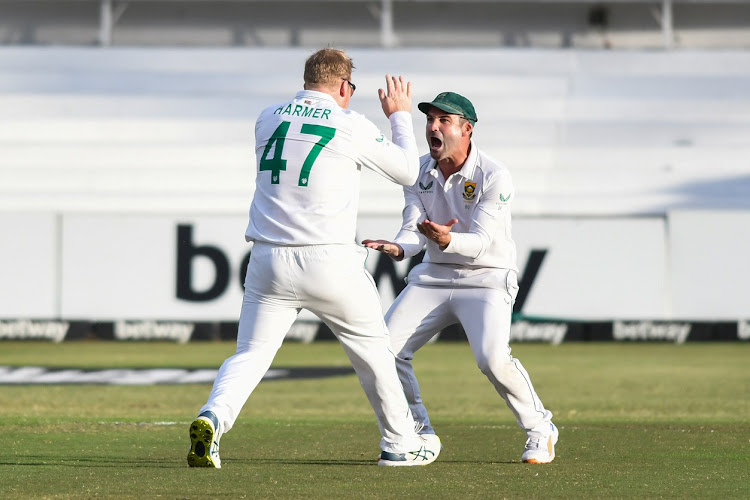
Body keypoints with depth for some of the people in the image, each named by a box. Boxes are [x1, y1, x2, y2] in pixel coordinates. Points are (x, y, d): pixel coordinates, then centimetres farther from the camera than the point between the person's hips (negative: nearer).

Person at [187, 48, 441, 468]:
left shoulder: (268, 119, 8)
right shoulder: (352, 126, -3)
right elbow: (407, 171, 9)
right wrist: (400, 115, 23)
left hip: (269, 261, 3)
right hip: (329, 263, -3)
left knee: (250, 355, 4)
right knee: (373, 349, 16)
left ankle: (212, 418, -24)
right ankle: (400, 443, 24)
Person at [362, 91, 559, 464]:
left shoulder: (493, 177, -16)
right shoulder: (419, 172, 0)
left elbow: (480, 243, -23)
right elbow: (414, 230, -7)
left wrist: (447, 239, -44)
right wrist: (398, 247, -31)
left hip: (486, 277, -5)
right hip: (434, 276, 6)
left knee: (492, 358, -28)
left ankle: (539, 430, -5)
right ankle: (419, 432, 12)